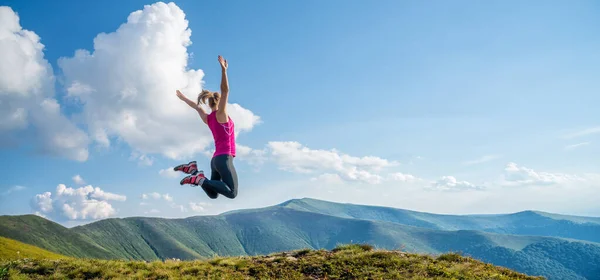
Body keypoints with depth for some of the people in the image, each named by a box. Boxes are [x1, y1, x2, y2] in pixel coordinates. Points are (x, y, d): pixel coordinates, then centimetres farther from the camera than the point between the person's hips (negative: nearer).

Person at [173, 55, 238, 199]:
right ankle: (200, 179, -21)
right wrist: (223, 69, -25)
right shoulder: (220, 114, -4)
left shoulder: (207, 118, 14)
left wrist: (183, 97, 48)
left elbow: (196, 106, 31)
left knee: (213, 194, 13)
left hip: (216, 158, 9)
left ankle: (193, 169, -1)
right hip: (224, 158, -9)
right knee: (232, 193, -19)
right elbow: (225, 90, -17)